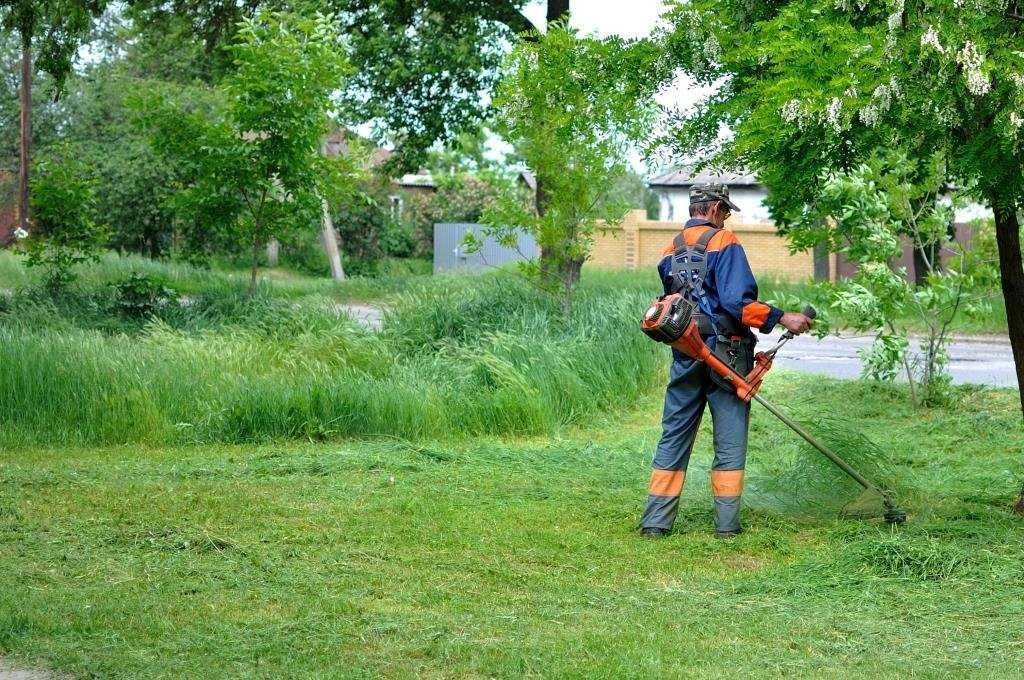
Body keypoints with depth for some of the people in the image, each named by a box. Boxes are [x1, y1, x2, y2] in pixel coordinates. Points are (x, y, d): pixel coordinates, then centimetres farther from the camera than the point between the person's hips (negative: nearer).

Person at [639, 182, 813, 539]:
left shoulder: (670, 251, 12)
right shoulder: (724, 242, -9)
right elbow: (737, 301, -20)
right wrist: (783, 318, -17)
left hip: (684, 355, 5)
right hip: (724, 354, -5)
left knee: (673, 438, 9)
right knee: (730, 441, 3)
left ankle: (655, 521, 6)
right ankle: (726, 524, 3)